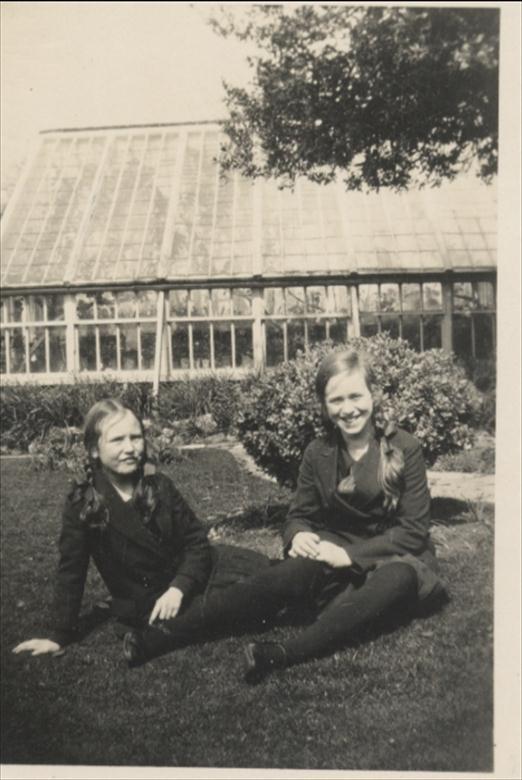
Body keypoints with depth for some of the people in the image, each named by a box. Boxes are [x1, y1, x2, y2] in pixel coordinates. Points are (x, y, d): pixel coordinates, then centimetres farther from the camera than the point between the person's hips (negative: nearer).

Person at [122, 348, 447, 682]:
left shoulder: (405, 449, -10)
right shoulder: (318, 453, 1)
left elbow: (414, 531, -11)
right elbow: (299, 515, 8)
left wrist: (351, 553, -22)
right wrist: (298, 535, -17)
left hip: (395, 558, -2)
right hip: (339, 559, 2)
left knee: (396, 579, -38)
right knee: (291, 574, -29)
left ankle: (282, 654, -47)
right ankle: (166, 634, -34)